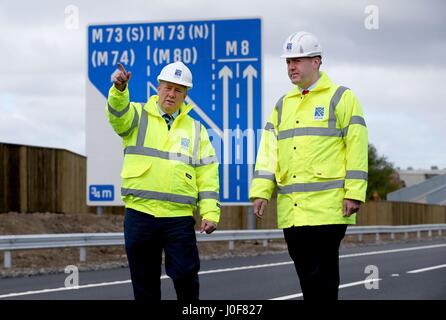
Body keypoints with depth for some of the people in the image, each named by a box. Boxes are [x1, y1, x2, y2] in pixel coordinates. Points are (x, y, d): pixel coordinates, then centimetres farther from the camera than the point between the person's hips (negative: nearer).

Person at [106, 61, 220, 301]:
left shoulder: (196, 129, 13)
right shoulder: (138, 116, 8)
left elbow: (207, 174, 10)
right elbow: (118, 112, -16)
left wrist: (210, 213, 0)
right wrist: (119, 89, -38)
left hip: (180, 217, 0)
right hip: (139, 213, 0)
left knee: (185, 274, -5)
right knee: (144, 281, 6)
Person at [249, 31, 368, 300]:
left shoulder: (341, 98, 1)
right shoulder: (283, 105, 19)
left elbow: (357, 147, -5)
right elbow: (269, 149, 15)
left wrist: (354, 193, -12)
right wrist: (261, 191, 3)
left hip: (327, 207, -6)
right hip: (290, 209, 6)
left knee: (322, 276, -9)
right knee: (306, 275, 9)